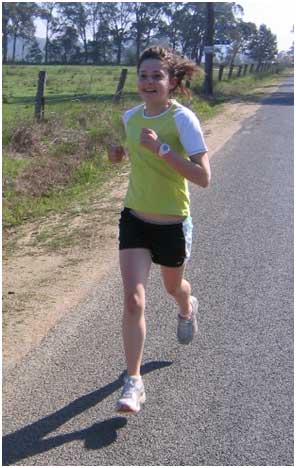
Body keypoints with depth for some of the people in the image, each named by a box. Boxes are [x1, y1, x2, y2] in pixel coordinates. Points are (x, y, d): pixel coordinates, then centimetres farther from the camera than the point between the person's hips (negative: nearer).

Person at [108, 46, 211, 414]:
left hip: (172, 224, -3)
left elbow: (203, 177, -24)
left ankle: (187, 309, 61)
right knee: (133, 300, -8)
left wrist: (161, 148, -31)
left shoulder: (182, 118, -18)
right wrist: (114, 149, -4)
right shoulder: (130, 117, -1)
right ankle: (133, 382, 4)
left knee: (173, 287, 22)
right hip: (134, 219, 3)